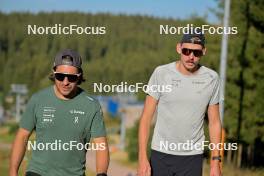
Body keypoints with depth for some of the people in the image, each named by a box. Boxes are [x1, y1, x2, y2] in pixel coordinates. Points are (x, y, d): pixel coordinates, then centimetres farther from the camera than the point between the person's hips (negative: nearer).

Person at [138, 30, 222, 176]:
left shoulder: (212, 78, -2)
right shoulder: (161, 73, -7)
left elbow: (214, 122, 5)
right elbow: (146, 118, -4)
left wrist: (215, 161, 2)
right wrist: (142, 159, -10)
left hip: (192, 158, 1)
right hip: (161, 154, -1)